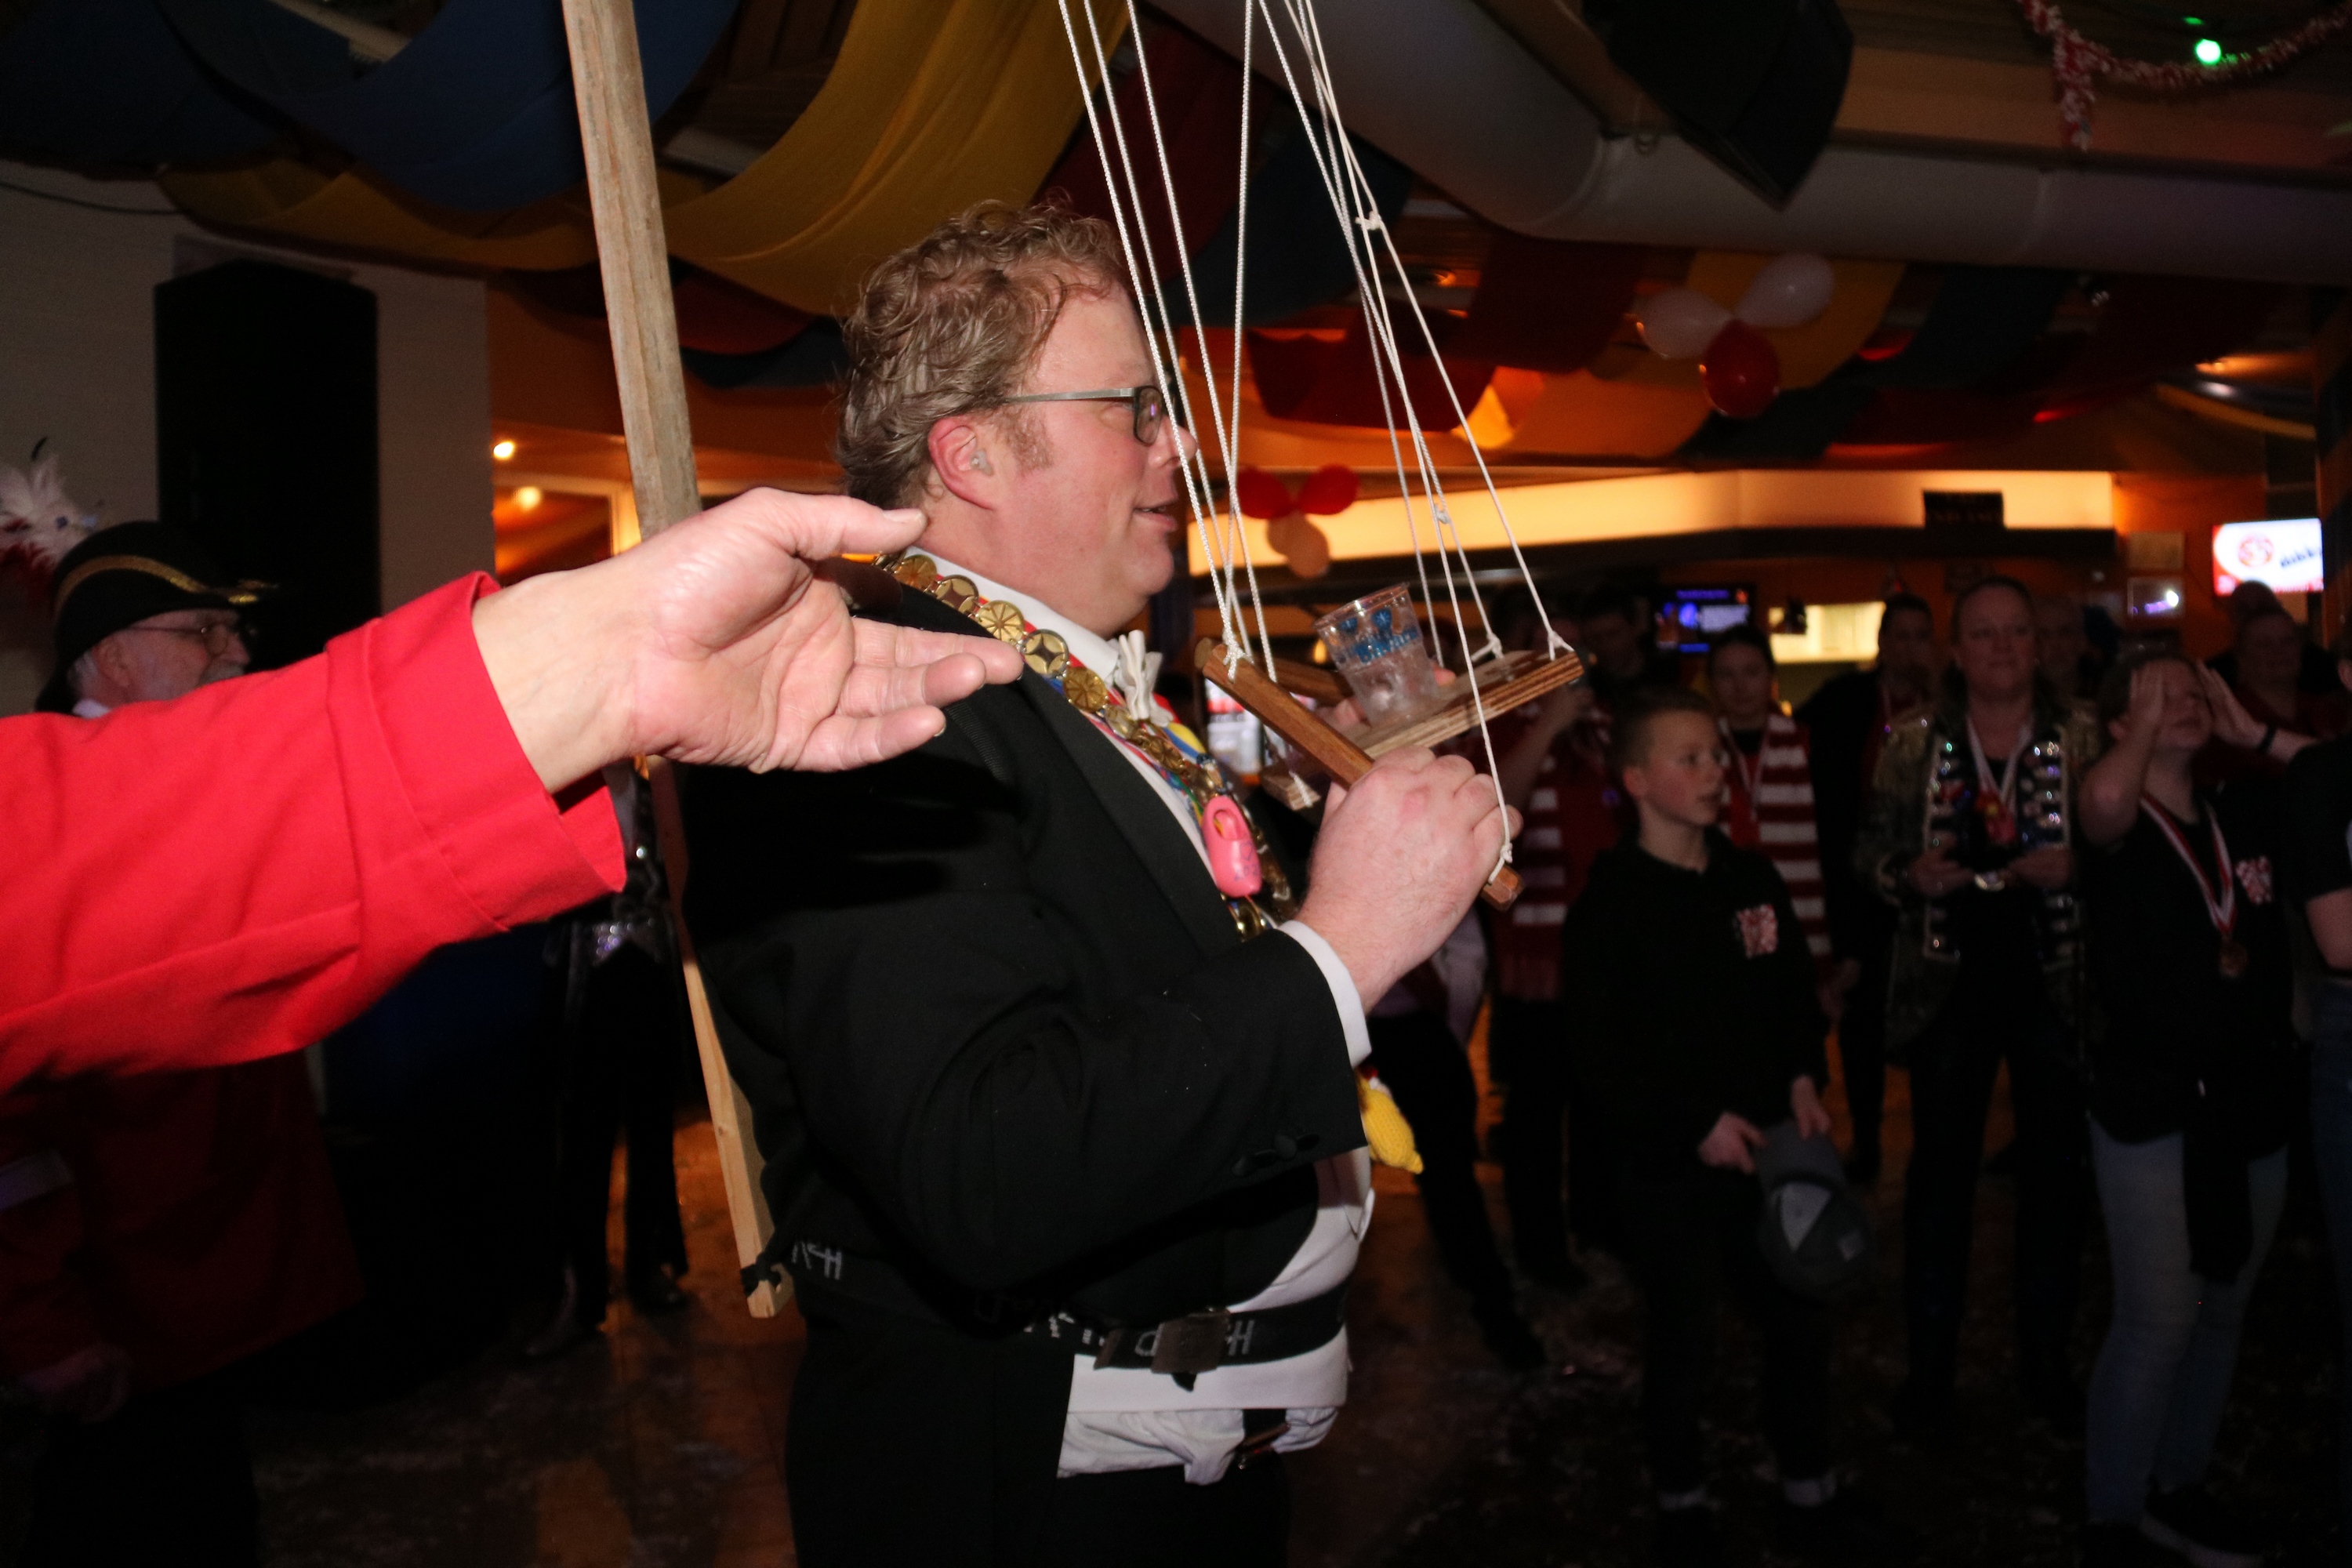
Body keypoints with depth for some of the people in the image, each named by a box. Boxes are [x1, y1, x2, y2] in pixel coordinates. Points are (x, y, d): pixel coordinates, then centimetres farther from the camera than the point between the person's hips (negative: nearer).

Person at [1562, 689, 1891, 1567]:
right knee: (1682, 1345, 10)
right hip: (1669, 1165, -5)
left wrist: (1803, 1080, -3)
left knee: (1800, 1320, 13)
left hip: (1765, 1148, 5)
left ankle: (1807, 1494, 35)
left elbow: (1796, 994, 13)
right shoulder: (1608, 904, -12)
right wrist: (1697, 1126, -17)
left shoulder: (1753, 881, 5)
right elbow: (1608, 1056, -14)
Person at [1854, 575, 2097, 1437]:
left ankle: (2045, 1357, 27)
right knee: (1939, 1169, 6)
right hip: (1949, 981, 0)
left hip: (2055, 979, 1)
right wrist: (1909, 875, -14)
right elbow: (1871, 847, 6)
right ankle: (1931, 1360, 20)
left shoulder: (2081, 737, 0)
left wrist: (2072, 866, -17)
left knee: (2057, 1169, 9)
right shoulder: (1915, 742, 2)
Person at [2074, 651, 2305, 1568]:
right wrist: (2148, 724, -14)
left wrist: (2253, 734, 1)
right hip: (2154, 1111, -6)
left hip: (2255, 1105, 6)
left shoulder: (2246, 814, 8)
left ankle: (2178, 1489, 32)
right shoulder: (2118, 829, -9)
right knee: (2159, 1322, -5)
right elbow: (2105, 796, -32)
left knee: (2221, 1316, 15)